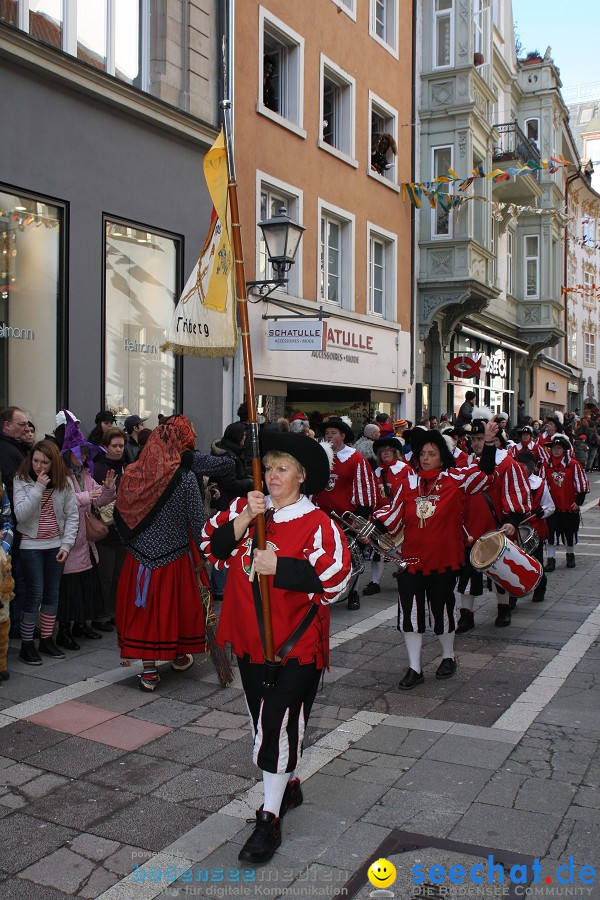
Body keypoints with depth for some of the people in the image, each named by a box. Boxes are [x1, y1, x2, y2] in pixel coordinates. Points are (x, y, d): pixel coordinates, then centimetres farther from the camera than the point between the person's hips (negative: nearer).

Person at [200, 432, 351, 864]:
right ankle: (289, 785, 41)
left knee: (279, 723, -6)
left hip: (295, 642, -6)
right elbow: (213, 546, -5)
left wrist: (278, 566, -26)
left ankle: (270, 820, 5)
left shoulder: (317, 523, -12)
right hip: (249, 637, 6)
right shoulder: (246, 508, 3)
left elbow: (336, 574, -24)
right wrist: (244, 519, -19)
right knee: (264, 718, 18)